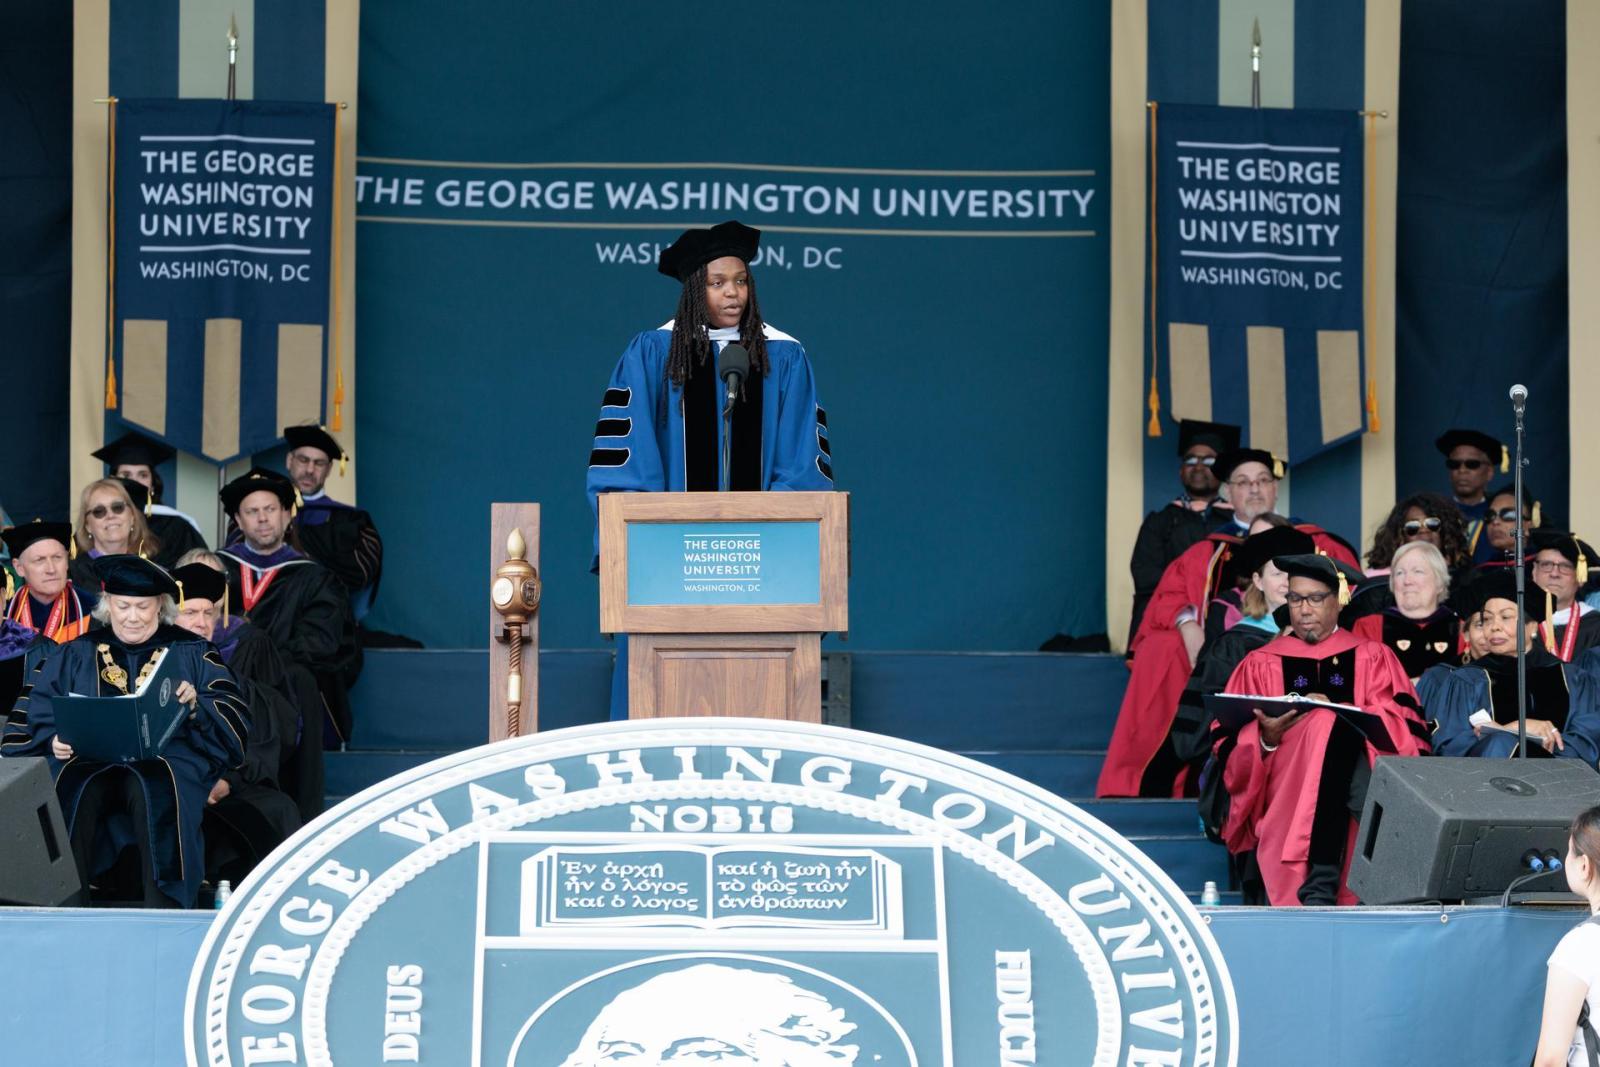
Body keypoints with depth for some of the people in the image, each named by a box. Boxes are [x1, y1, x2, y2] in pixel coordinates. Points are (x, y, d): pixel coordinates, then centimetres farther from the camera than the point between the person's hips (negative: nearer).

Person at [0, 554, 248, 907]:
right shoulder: (77, 654, 20)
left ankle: (162, 910, -38)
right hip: (90, 761, 1)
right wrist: (53, 740, -11)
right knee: (76, 789, -35)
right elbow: (36, 714, 11)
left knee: (155, 788, -38)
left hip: (167, 757, -1)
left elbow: (234, 716, 5)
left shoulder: (191, 652, 16)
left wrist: (196, 706, -15)